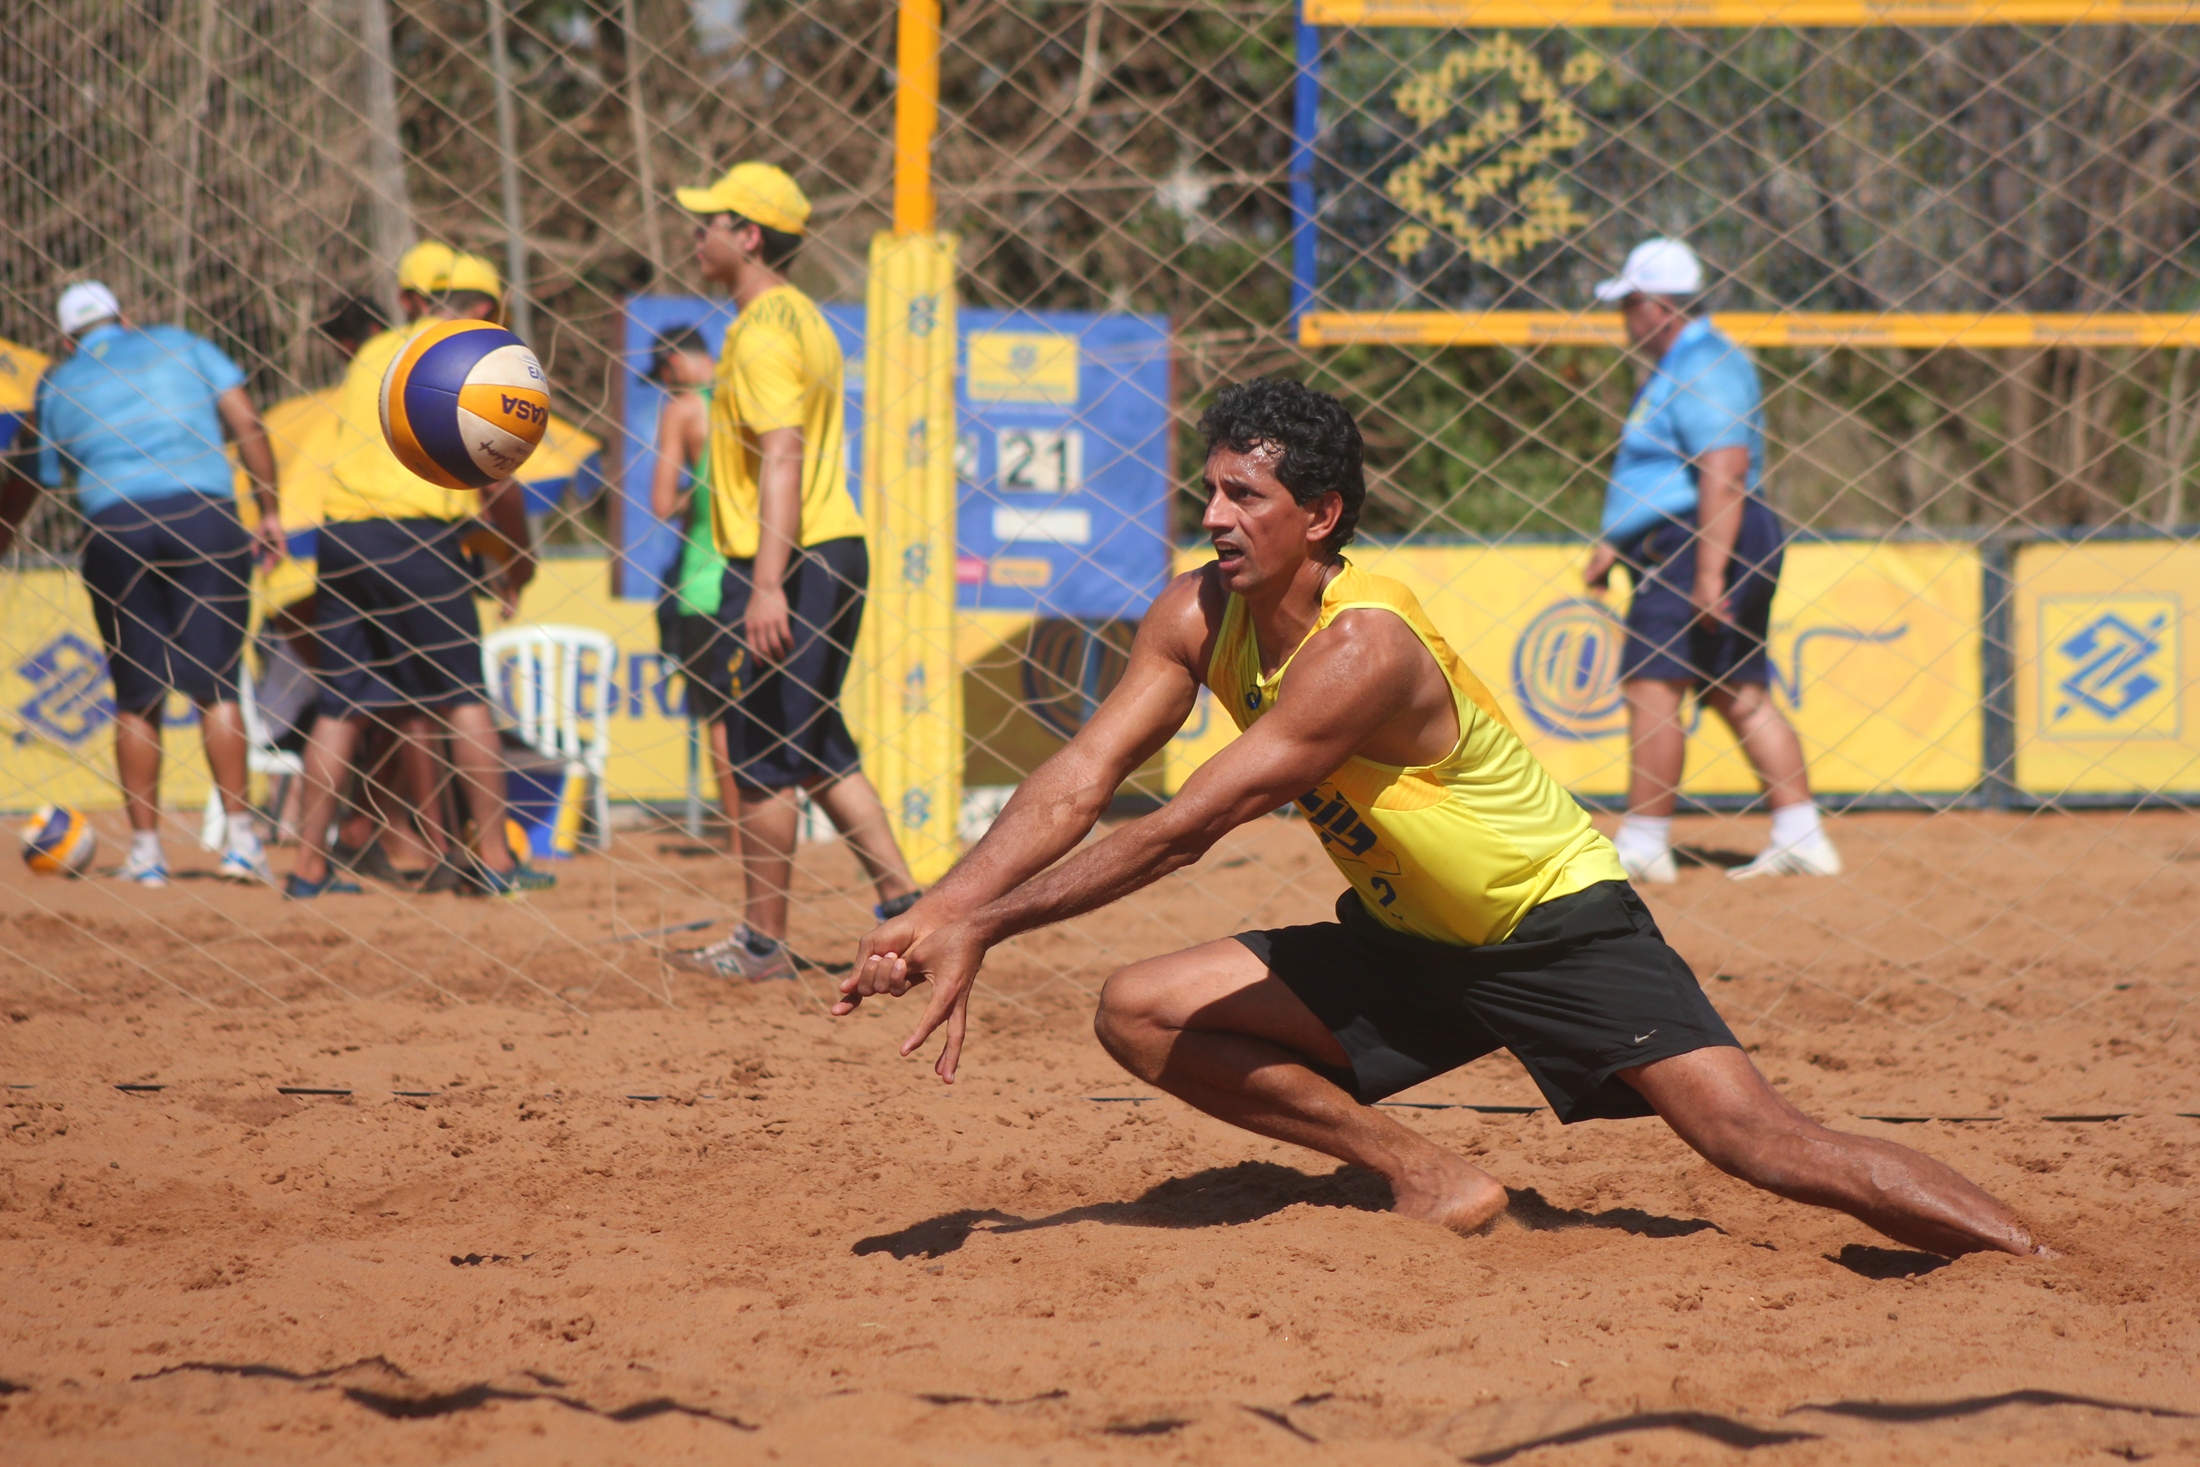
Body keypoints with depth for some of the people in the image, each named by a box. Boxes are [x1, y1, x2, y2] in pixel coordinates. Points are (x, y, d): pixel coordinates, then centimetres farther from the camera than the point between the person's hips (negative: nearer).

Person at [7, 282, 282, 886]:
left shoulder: (58, 385, 20)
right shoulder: (181, 345, 18)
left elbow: (34, 482, 19)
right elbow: (246, 421, 7)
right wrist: (270, 511, 8)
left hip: (114, 529, 1)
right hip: (205, 514, 0)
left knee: (137, 698, 6)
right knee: (215, 684, 0)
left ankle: (146, 850, 4)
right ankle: (239, 837, -7)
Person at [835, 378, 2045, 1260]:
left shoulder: (1364, 646, -29)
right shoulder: (1200, 618, -6)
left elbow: (1186, 829, -32)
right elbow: (1080, 781, -9)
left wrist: (987, 926, -31)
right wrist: (936, 913, -23)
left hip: (1559, 927, -8)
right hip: (1404, 947, 8)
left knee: (1755, 1140, -21)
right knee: (1141, 1014, -6)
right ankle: (1431, 1183, -1)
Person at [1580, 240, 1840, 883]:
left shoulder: (1702, 368, -15)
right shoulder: (1677, 368, 20)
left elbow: (1725, 472, -24)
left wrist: (1709, 573, -28)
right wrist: (1614, 541, 29)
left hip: (1696, 545, -11)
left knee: (1652, 689, -11)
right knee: (1740, 696, 9)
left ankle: (1644, 845, -10)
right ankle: (1801, 839, 8)